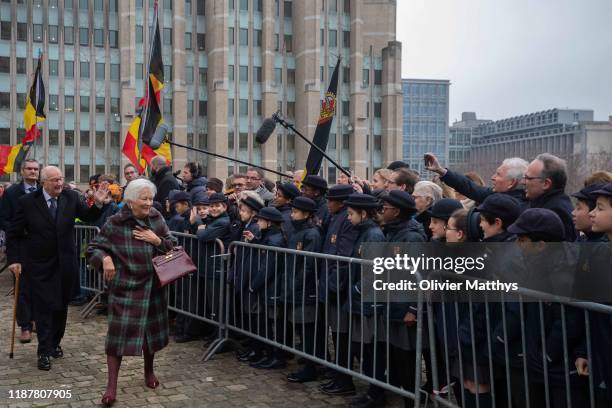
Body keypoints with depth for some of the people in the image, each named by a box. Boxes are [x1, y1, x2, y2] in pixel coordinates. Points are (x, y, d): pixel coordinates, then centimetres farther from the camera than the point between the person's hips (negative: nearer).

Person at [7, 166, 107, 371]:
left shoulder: (71, 197, -4)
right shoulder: (27, 202, -9)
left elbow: (89, 216, -1)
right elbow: (13, 233, -3)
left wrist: (98, 203, -21)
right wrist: (13, 259, -8)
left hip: (65, 264, 3)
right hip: (39, 265, -3)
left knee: (61, 306, 14)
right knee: (43, 307, -1)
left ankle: (55, 343, 33)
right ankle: (44, 352, 7)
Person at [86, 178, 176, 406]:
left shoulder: (156, 218, 1)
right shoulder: (115, 224, -11)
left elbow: (172, 245, 6)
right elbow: (93, 248, -7)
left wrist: (157, 240, -13)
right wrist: (105, 258, -27)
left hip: (153, 287, 4)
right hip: (125, 288, -4)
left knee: (151, 329, 15)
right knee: (119, 332, -6)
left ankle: (149, 370, 39)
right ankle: (112, 385, 5)